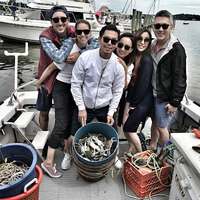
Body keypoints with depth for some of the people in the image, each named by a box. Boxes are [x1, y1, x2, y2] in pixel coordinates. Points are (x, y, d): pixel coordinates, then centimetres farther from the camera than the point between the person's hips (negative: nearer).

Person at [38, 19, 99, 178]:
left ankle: (67, 152, 30)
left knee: (71, 122, 11)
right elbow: (52, 67, -11)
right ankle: (49, 162, 2)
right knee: (62, 124, -10)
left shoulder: (92, 47, -4)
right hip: (63, 87, -5)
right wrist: (39, 83, -1)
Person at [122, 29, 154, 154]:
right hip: (134, 99, 7)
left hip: (143, 100, -7)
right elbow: (132, 81, 9)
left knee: (129, 128, -1)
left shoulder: (147, 59, -17)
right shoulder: (135, 56, 7)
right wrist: (128, 102, 4)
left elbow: (143, 84, -17)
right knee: (125, 126, 12)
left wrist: (133, 103, -8)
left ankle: (140, 155, 22)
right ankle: (131, 147, 39)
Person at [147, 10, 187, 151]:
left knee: (161, 127, 3)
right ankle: (152, 147, 40)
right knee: (154, 121, 20)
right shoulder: (153, 45, 6)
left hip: (165, 97, -7)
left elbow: (180, 79, -17)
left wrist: (175, 102, -17)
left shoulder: (176, 49, -16)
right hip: (152, 93, 7)